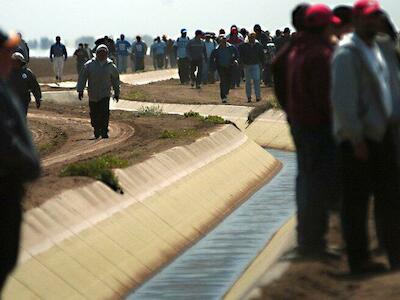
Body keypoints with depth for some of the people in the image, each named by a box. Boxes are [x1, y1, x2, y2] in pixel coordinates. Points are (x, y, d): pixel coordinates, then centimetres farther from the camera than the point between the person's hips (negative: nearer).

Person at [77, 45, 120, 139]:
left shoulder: (111, 66, 3)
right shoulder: (89, 65, -1)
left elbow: (115, 80, 13)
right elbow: (82, 78, 0)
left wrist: (117, 93, 16)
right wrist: (80, 90, -6)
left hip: (105, 95, -1)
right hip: (93, 95, 1)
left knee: (105, 113, -14)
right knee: (94, 114, 7)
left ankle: (104, 132, -10)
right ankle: (97, 130, 29)